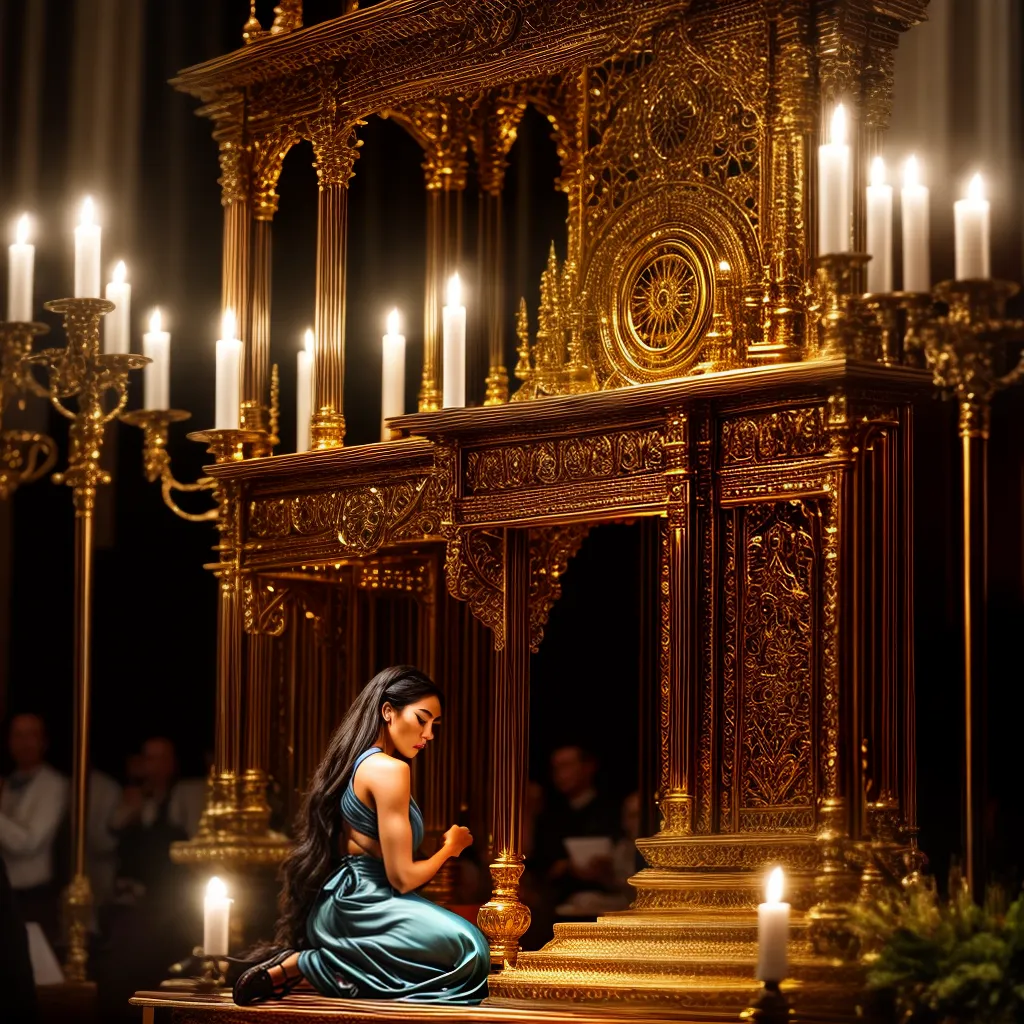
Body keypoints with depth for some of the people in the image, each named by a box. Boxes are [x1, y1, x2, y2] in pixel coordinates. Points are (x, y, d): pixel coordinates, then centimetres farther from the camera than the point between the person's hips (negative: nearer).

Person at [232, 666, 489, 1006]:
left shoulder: (355, 762, 21)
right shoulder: (389, 769, -9)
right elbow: (401, 877, -11)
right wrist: (449, 848, 7)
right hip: (354, 903, -10)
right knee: (466, 949, -26)